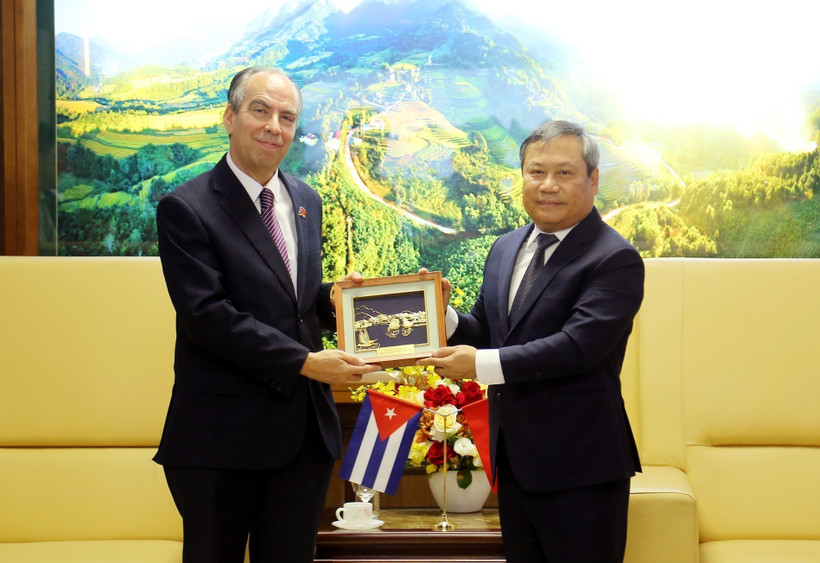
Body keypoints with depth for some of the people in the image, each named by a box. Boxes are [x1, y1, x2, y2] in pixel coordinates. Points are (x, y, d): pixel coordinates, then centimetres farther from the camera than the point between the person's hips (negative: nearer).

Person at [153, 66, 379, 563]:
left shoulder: (307, 201, 13)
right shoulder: (186, 209, -9)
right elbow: (207, 315, -18)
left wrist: (331, 297, -3)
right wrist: (304, 361, -21)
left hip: (306, 427, 6)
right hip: (222, 435, -6)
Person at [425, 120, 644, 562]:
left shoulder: (615, 260, -13)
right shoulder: (505, 248, 12)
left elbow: (577, 347, -23)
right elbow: (485, 330, 16)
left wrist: (481, 365, -22)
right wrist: (442, 316, -6)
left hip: (579, 469, -7)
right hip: (513, 460, 7)